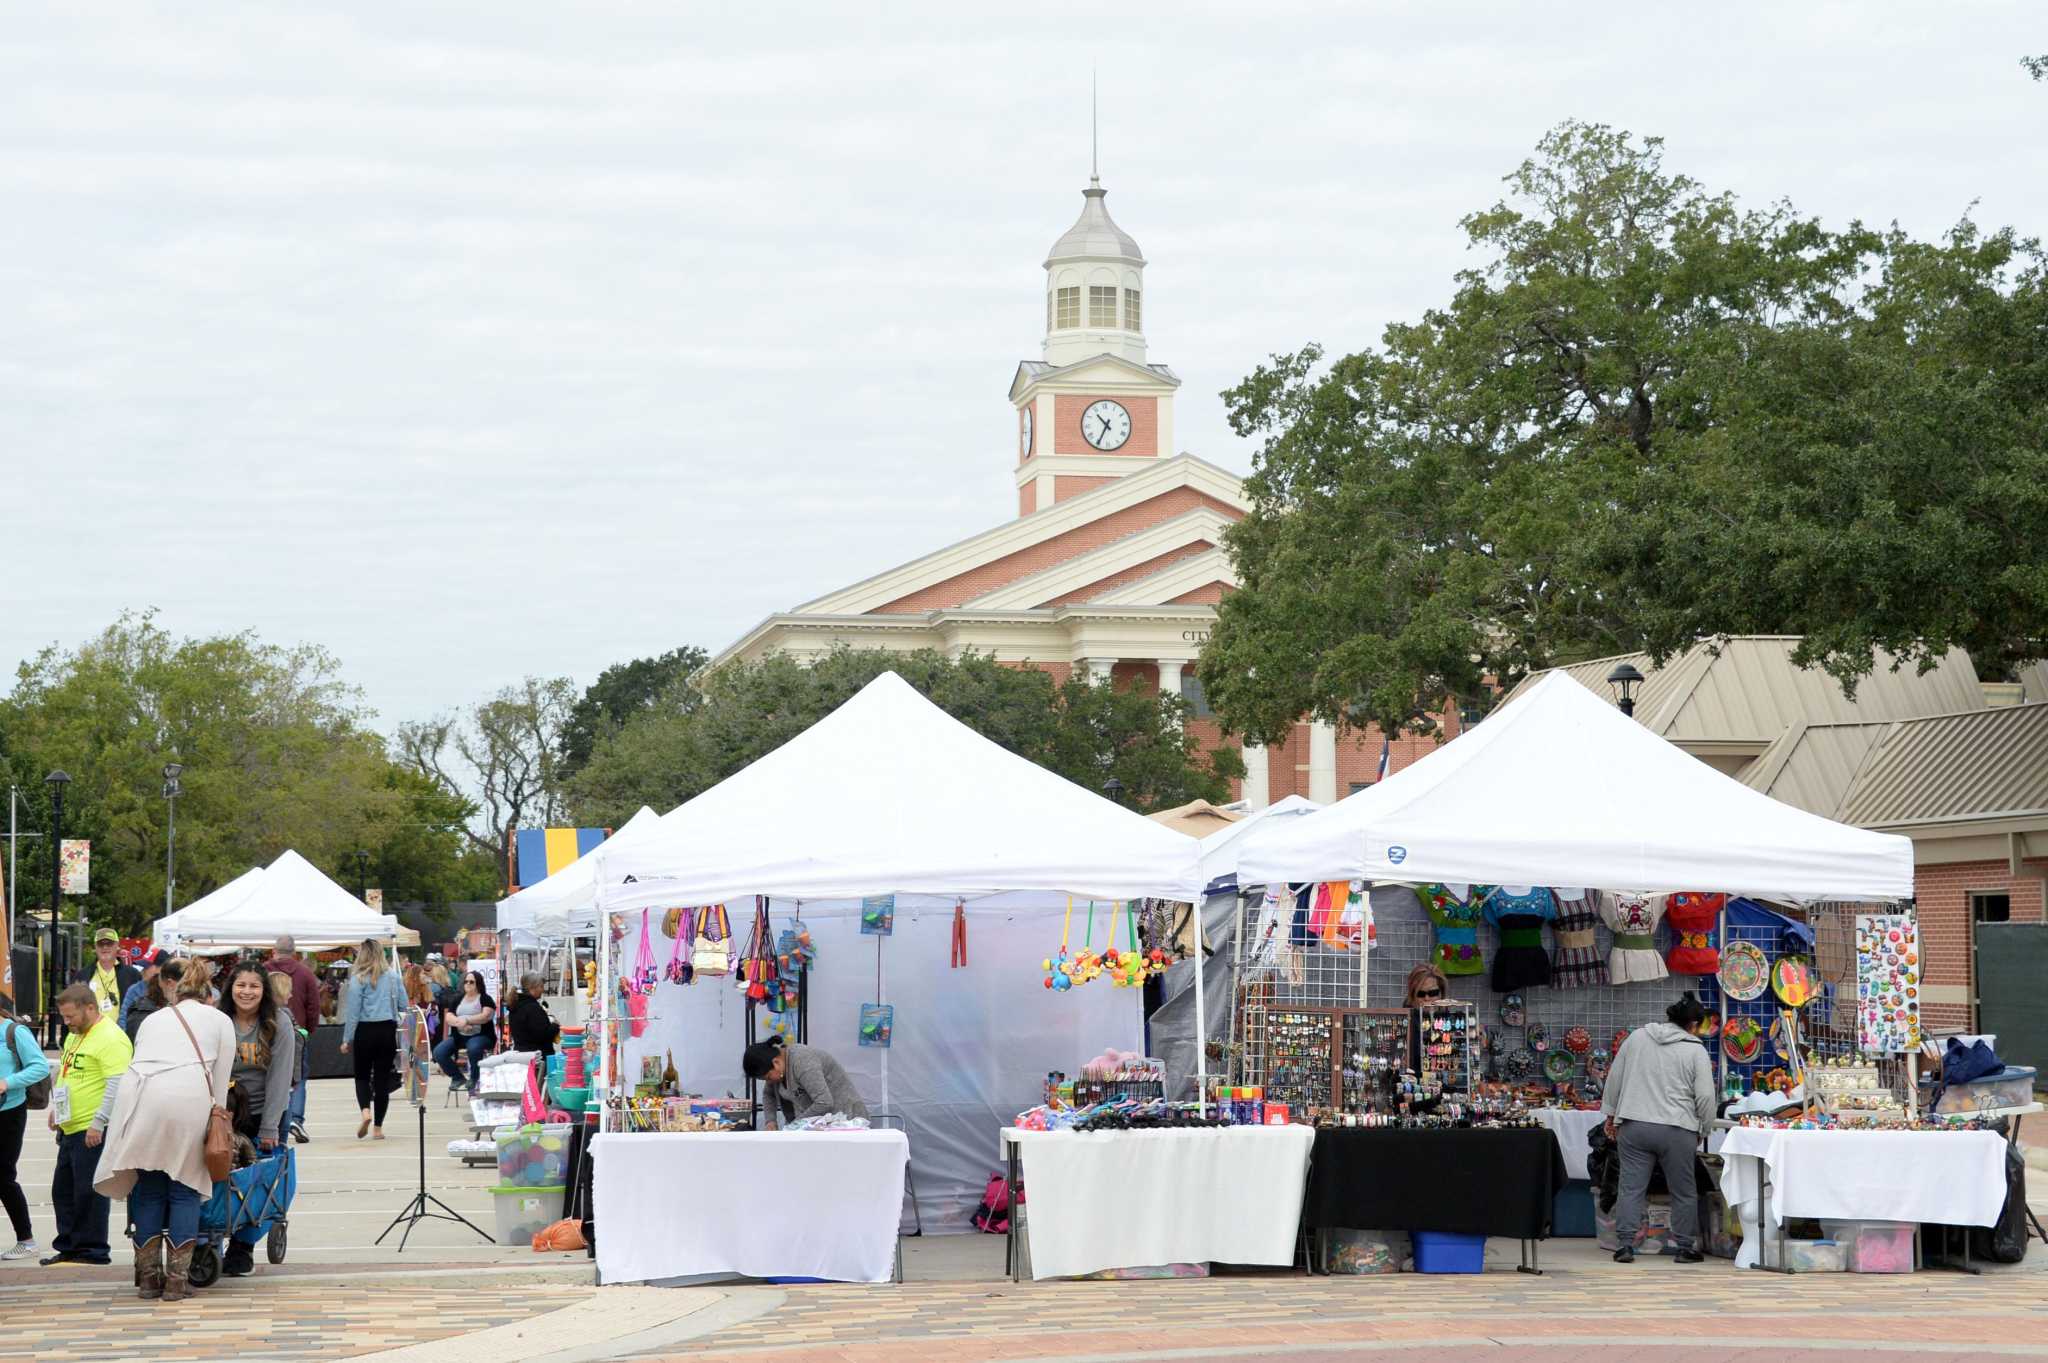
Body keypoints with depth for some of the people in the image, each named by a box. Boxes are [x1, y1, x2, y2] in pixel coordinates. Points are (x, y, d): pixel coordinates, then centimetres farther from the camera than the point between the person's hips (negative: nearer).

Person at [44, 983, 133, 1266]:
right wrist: (55, 1107, 17)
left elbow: (116, 1085, -22)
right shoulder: (74, 1035, 16)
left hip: (94, 1132, -10)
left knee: (88, 1192, -5)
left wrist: (98, 1123, -23)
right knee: (63, 1190, 14)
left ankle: (92, 1251, 4)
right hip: (70, 1128, 10)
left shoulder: (111, 1039, -16)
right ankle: (69, 1247, 24)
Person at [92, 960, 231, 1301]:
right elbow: (220, 1081, 18)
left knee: (147, 1189, 11)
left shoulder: (153, 1018, 32)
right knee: (185, 1188, 5)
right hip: (188, 1097, -3)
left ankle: (148, 1277, 13)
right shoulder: (219, 1020, 23)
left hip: (138, 1094, 3)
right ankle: (177, 1279, 2)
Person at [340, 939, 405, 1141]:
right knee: (382, 1077, 7)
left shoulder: (358, 978, -7)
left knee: (362, 1075, 13)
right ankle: (377, 1127, 7)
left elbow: (352, 1011, -7)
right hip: (388, 1030, 2)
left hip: (365, 1030, -2)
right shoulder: (392, 976, 2)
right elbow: (404, 1005, 7)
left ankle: (366, 1111, -13)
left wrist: (347, 1039, -1)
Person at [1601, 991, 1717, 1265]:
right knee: (1683, 1191, 10)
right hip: (1676, 1130, -2)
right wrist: (1701, 1128, 11)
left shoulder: (1637, 1037, 8)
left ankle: (1625, 1245, -2)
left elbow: (1614, 1078, 12)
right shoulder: (1696, 1051, -1)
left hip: (1633, 1127, 2)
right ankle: (1686, 1247, 14)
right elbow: (1705, 1096, -4)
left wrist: (1611, 1114, 21)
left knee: (1631, 1188, 3)